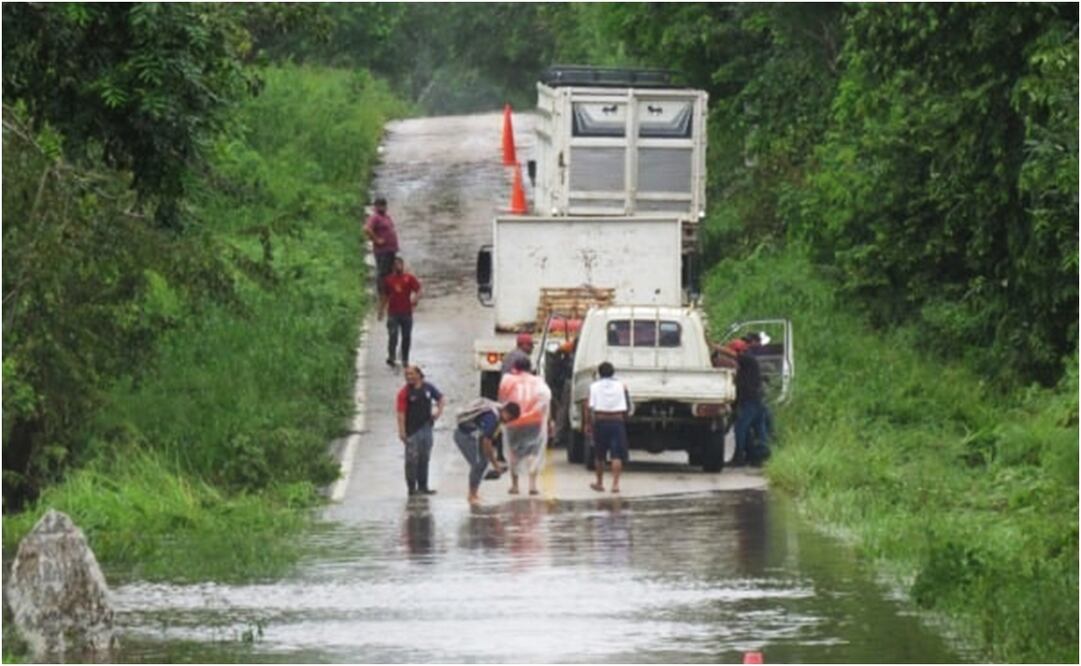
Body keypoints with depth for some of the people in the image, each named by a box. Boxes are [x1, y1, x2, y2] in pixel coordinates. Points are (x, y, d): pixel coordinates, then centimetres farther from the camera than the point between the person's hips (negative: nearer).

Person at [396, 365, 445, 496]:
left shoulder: (428, 388, 4)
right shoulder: (405, 392, -9)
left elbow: (441, 399, 19)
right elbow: (401, 413, -13)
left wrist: (439, 410, 1)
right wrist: (402, 431, -20)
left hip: (426, 427, 5)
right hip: (412, 430, -5)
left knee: (424, 459, 11)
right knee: (412, 459, -3)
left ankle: (423, 486, 20)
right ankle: (412, 487, 2)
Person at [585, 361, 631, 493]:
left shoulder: (594, 387, 0)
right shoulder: (621, 386, 2)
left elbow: (589, 408, -7)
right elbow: (627, 408, 1)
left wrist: (588, 424, 0)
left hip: (600, 422, 0)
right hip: (617, 422, 0)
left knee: (599, 455, 14)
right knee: (616, 455, -2)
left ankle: (599, 483, 24)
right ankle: (615, 484, -12)